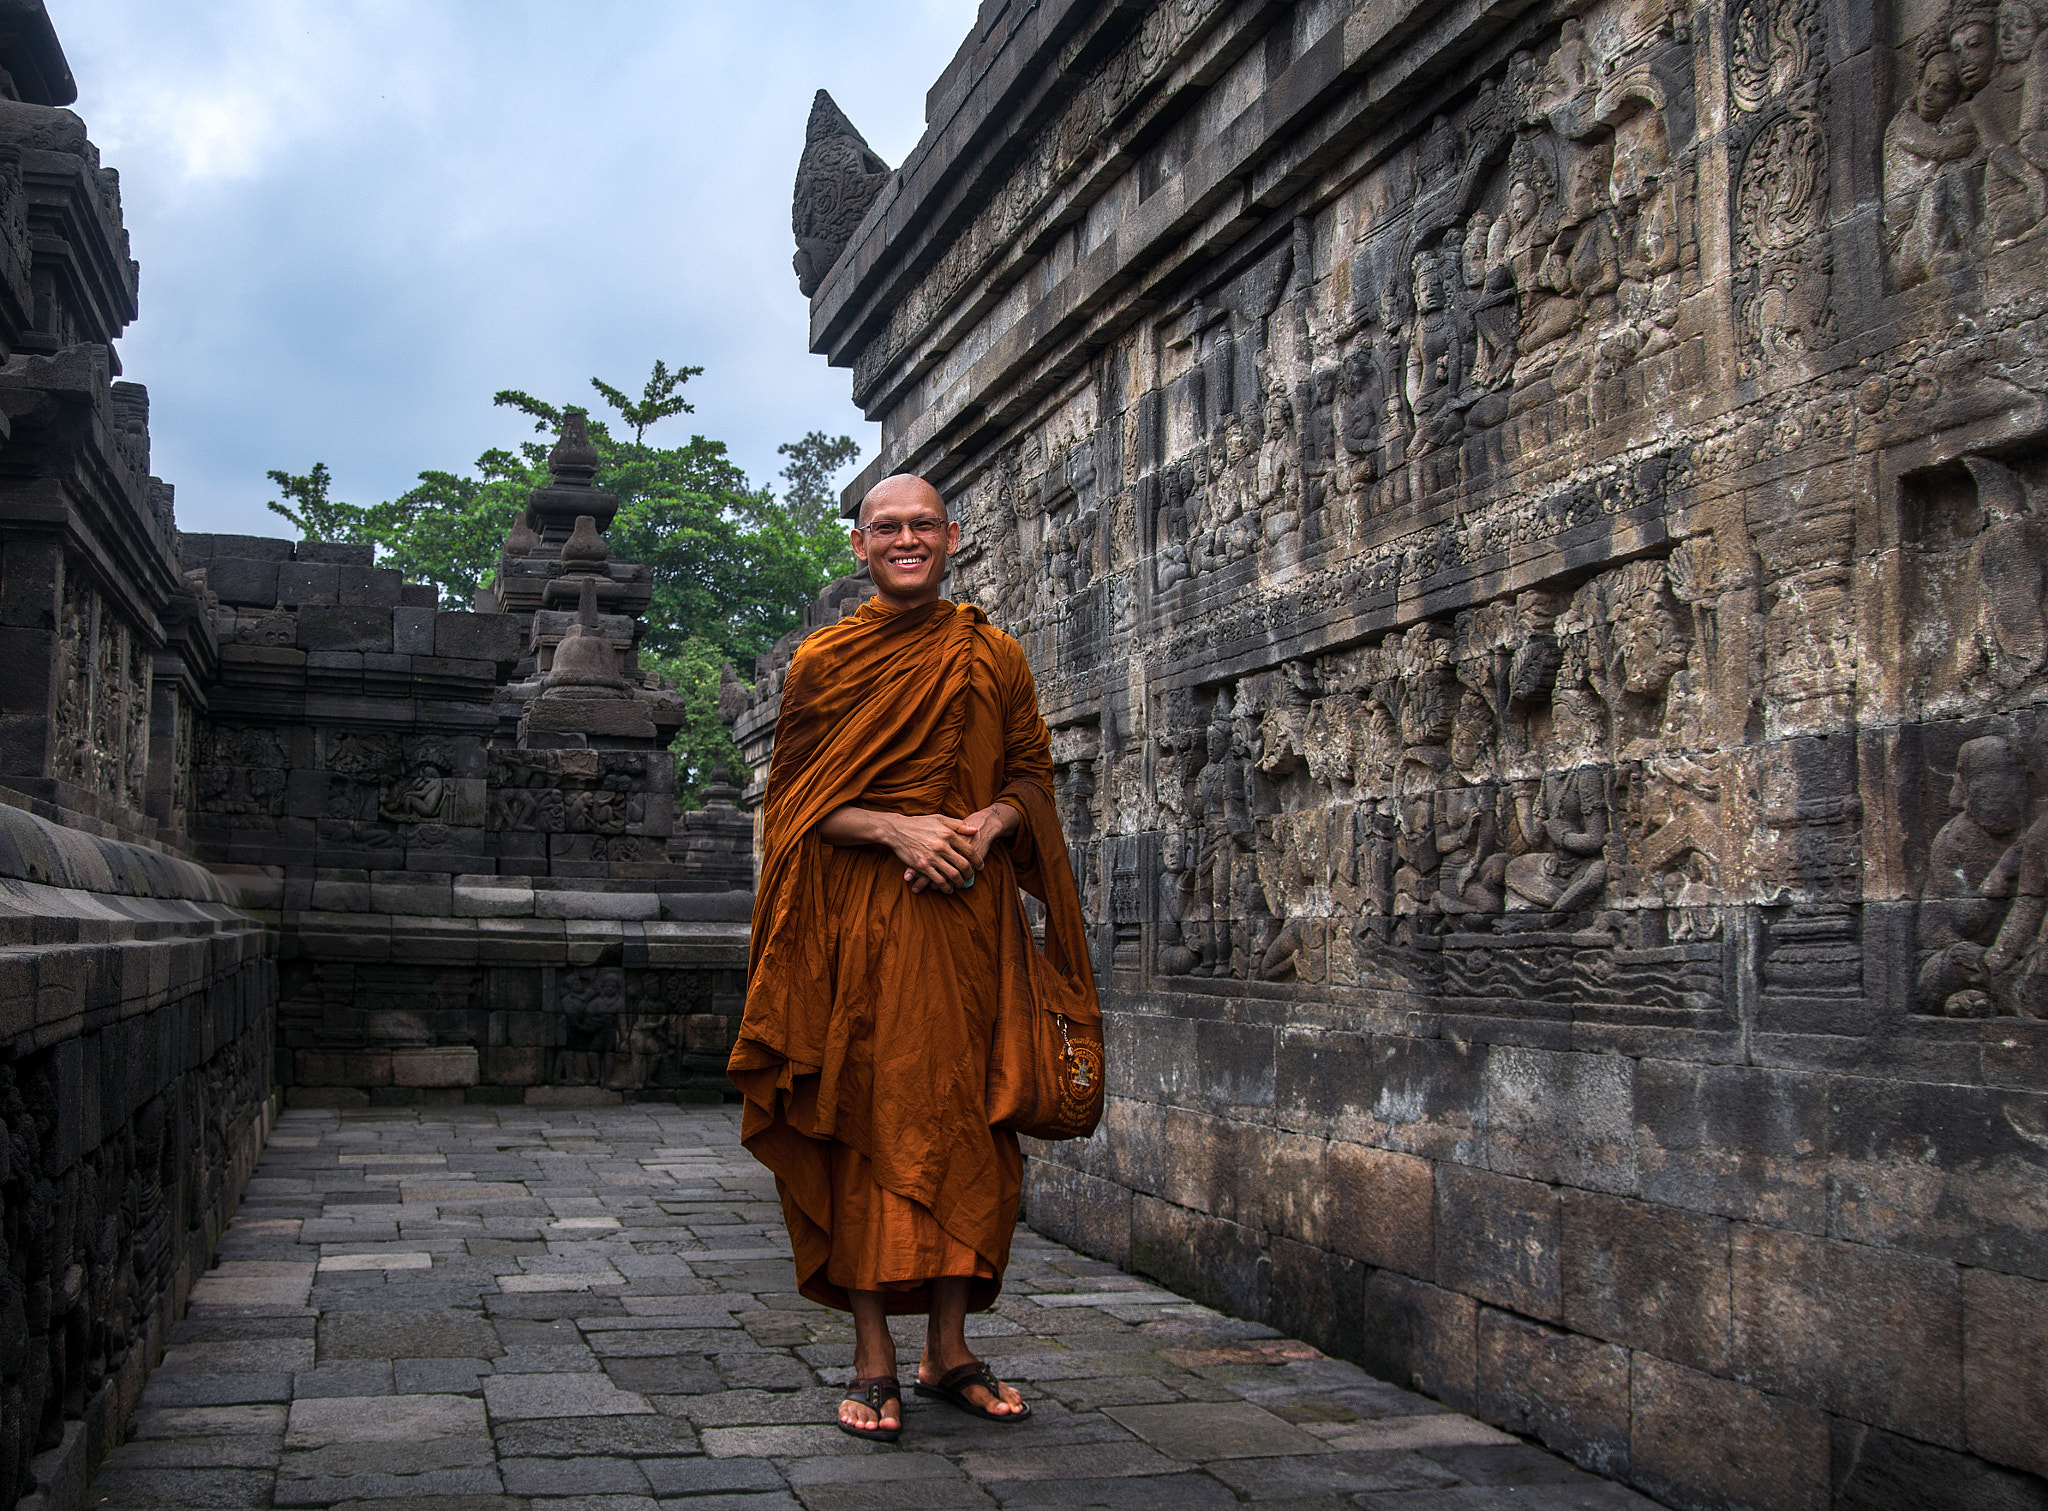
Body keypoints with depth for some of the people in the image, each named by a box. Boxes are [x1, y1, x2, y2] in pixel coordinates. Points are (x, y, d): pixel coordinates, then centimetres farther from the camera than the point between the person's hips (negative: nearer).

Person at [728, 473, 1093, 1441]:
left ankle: (949, 1352, 13)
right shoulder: (825, 660, 7)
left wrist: (988, 824, -8)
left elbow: (1033, 775, 14)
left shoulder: (992, 658, 12)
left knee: (962, 1123, 2)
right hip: (858, 918, -2)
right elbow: (793, 797, 3)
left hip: (968, 915, 2)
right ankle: (873, 1364, 3)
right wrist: (897, 829, -13)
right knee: (868, 1122, -4)